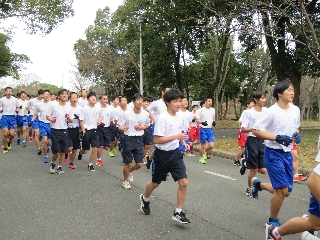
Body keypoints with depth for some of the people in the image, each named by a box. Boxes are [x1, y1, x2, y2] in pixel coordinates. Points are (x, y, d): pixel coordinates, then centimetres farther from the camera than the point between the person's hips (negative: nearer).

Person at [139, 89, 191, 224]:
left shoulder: (180, 117, 2)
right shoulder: (162, 118, -20)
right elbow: (157, 140, -23)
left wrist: (183, 142, 1)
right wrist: (176, 137, -28)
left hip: (175, 153, 5)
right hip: (163, 155, -5)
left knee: (183, 182, -6)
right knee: (156, 183, 14)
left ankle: (178, 213, 8)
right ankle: (145, 199, 46)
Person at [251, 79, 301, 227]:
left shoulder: (295, 110, 3)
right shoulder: (272, 111, -17)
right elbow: (255, 130, -16)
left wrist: (297, 135, -2)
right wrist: (277, 138, -24)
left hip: (287, 154, 7)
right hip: (273, 154, -7)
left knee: (286, 191, 11)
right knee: (282, 190, -11)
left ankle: (259, 184, 39)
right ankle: (272, 221, 13)